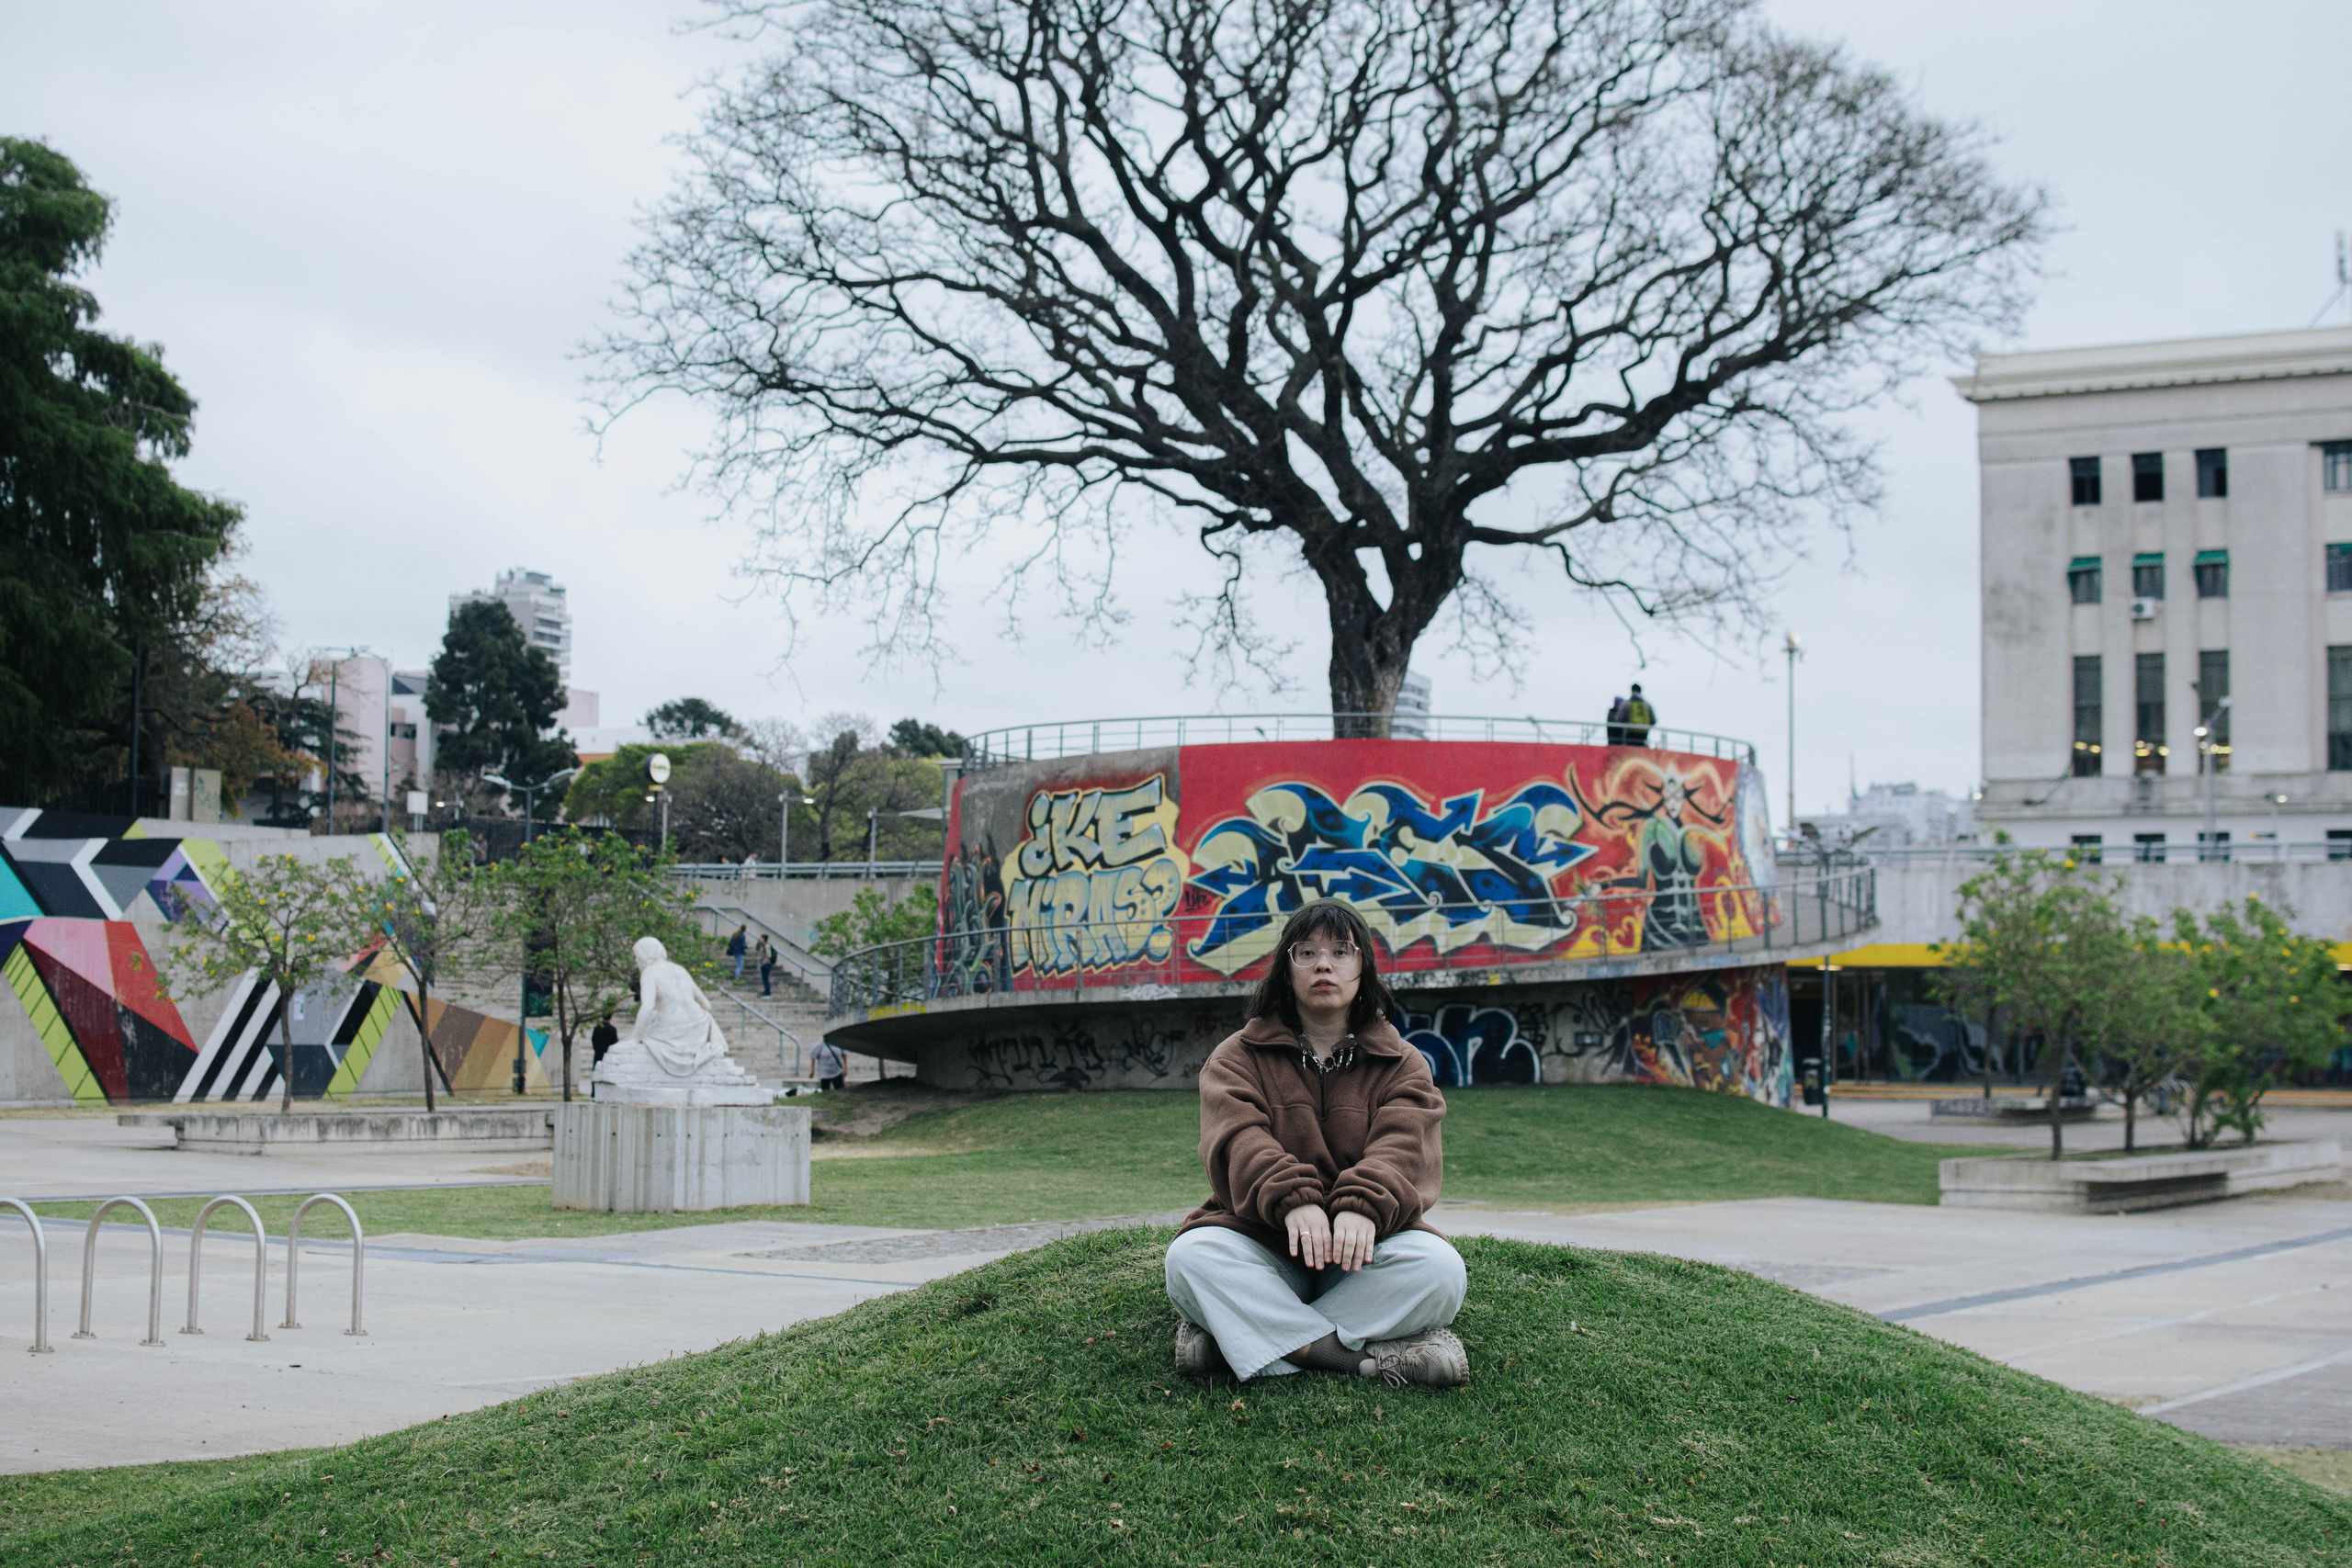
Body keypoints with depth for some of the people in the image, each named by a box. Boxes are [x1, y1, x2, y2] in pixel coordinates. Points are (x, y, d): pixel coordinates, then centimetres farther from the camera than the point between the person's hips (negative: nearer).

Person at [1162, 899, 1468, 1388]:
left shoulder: (1401, 1064, 11)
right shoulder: (1239, 1057, 10)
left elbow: (1402, 1148, -9)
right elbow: (1239, 1138, -10)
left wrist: (1364, 1207, -32)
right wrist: (1293, 1200, -31)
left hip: (1361, 1242, 1)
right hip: (1261, 1246, 0)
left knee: (1439, 1267, -31)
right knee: (1191, 1256, -31)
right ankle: (1366, 1358, -36)